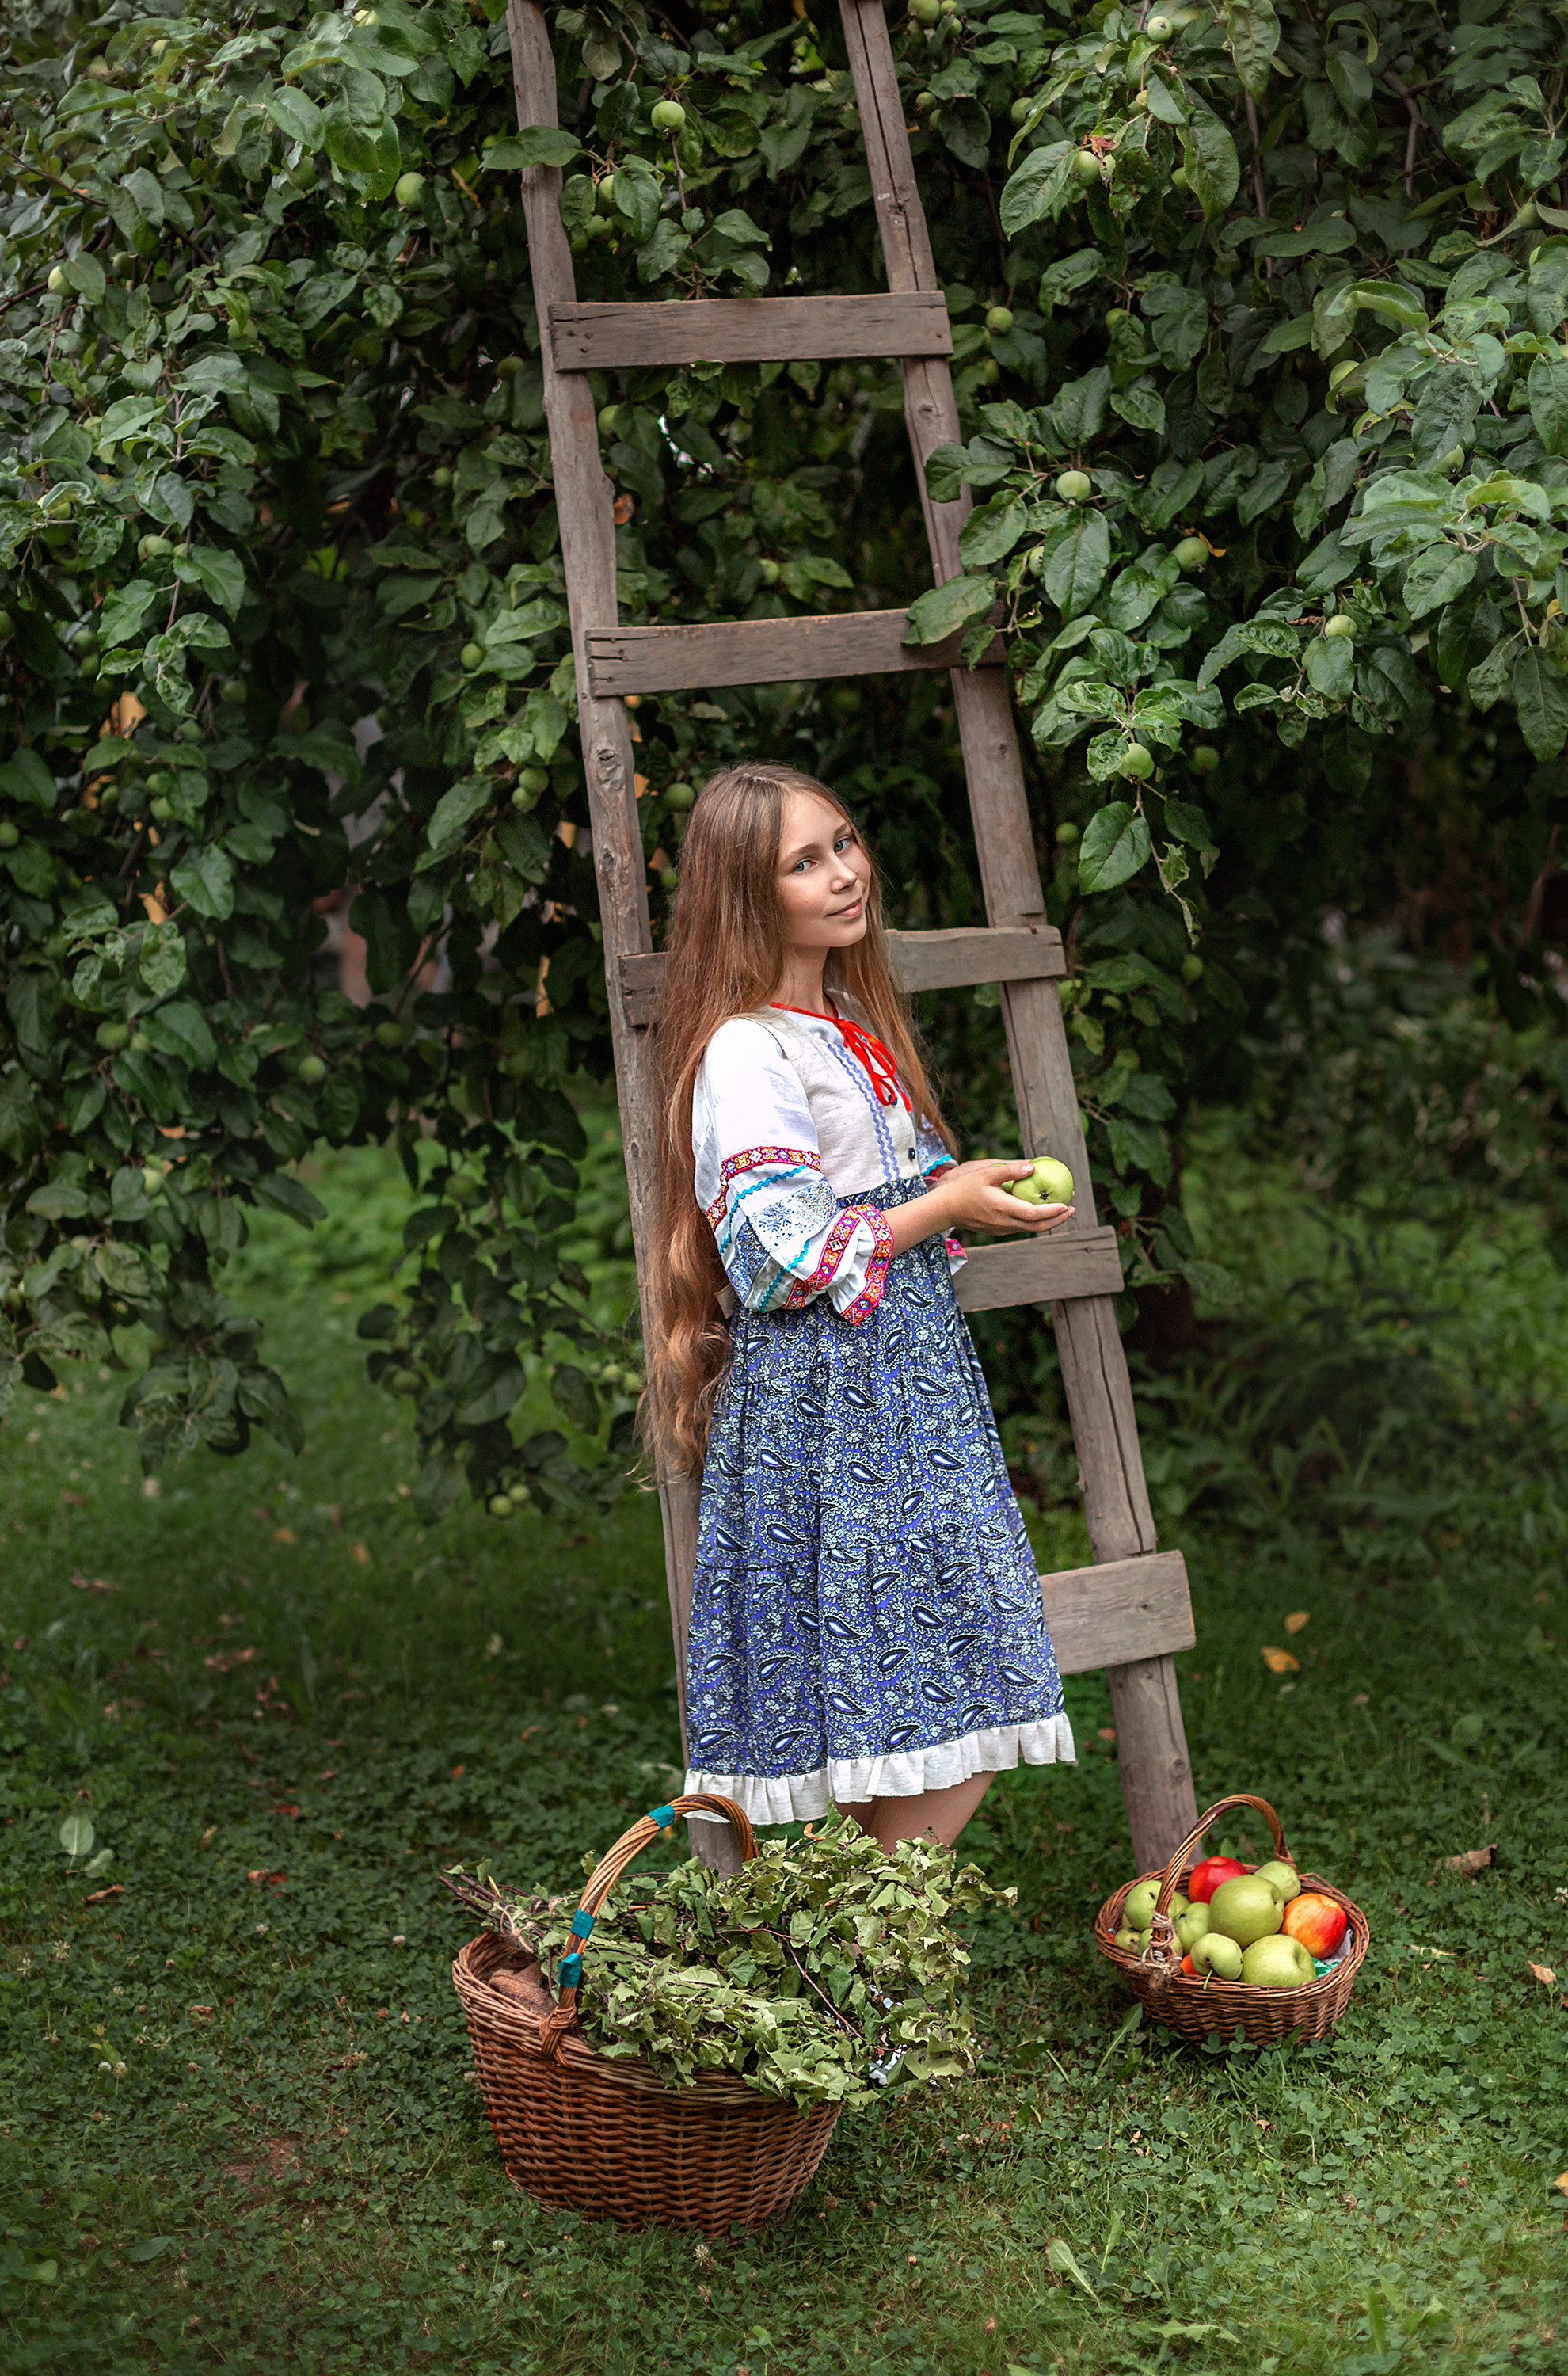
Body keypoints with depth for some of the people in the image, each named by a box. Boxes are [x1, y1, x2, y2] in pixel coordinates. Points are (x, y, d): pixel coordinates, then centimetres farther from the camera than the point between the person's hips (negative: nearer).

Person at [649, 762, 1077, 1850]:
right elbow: (785, 1255, -19)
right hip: (825, 1391, -9)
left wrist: (981, 1194, 12)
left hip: (908, 1362, 9)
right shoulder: (747, 1053, -14)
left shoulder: (853, 1021, 15)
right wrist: (945, 1205, -13)